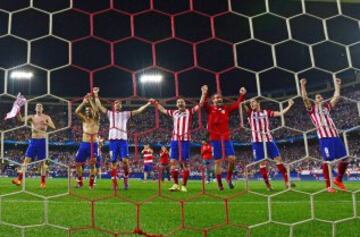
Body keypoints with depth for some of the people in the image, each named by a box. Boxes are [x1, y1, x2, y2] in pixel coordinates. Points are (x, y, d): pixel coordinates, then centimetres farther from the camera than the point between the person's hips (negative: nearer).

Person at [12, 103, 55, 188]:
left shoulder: (46, 117, 4)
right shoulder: (31, 117, 10)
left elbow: (53, 127, -6)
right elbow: (21, 119, -7)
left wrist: (46, 123, -24)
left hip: (42, 141, -2)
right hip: (33, 141, 2)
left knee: (42, 161, 1)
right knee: (27, 159, -7)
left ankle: (43, 181, 6)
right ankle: (19, 179, -11)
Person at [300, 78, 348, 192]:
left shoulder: (327, 106, 26)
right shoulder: (312, 107, 12)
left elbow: (336, 97, 26)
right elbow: (305, 98, -2)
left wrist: (337, 85, 30)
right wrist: (303, 85, -7)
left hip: (335, 135, 5)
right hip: (324, 137, -5)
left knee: (344, 159, 2)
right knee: (327, 160, -8)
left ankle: (338, 180, 21)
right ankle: (328, 185, 2)